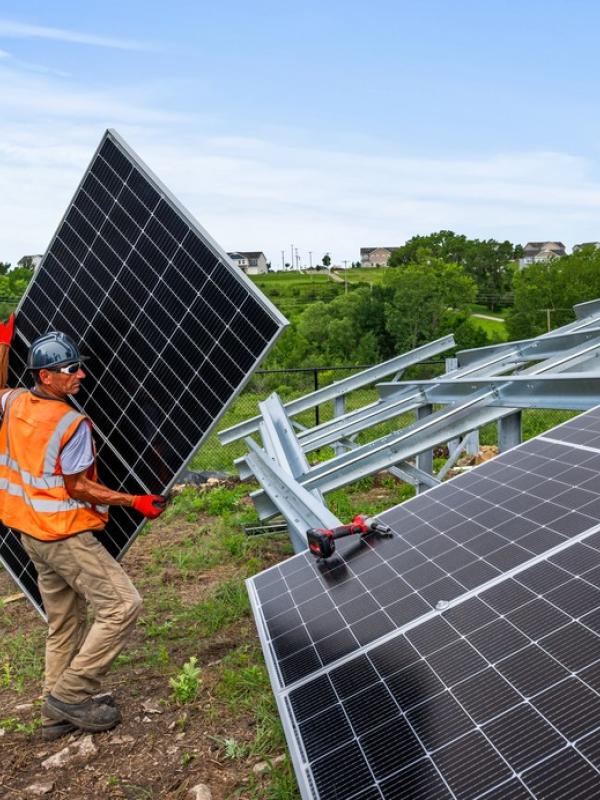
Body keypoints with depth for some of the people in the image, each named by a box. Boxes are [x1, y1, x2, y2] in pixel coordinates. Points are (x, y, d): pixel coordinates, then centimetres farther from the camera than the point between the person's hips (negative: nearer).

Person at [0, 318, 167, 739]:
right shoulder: (71, 423, -22)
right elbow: (78, 488, -18)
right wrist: (136, 501, -15)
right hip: (65, 534, -9)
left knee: (64, 622, 19)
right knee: (122, 604, -6)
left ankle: (59, 712, 29)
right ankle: (71, 694, 3)